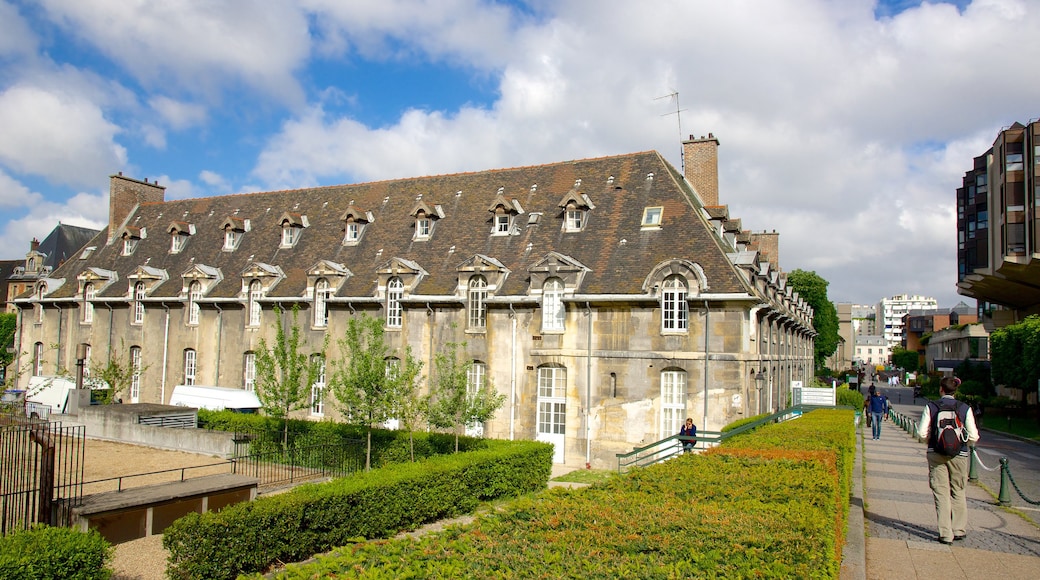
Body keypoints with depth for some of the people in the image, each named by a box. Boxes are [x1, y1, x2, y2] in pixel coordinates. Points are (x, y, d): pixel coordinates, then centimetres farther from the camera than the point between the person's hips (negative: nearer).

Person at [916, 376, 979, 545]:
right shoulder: (965, 408, -5)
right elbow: (973, 437, -6)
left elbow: (922, 433, -8)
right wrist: (965, 444, 16)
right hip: (959, 455, 1)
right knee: (958, 492, 18)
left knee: (941, 493, 5)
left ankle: (945, 533, 5)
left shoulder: (931, 406, -6)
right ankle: (958, 530, 25)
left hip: (936, 454, -1)